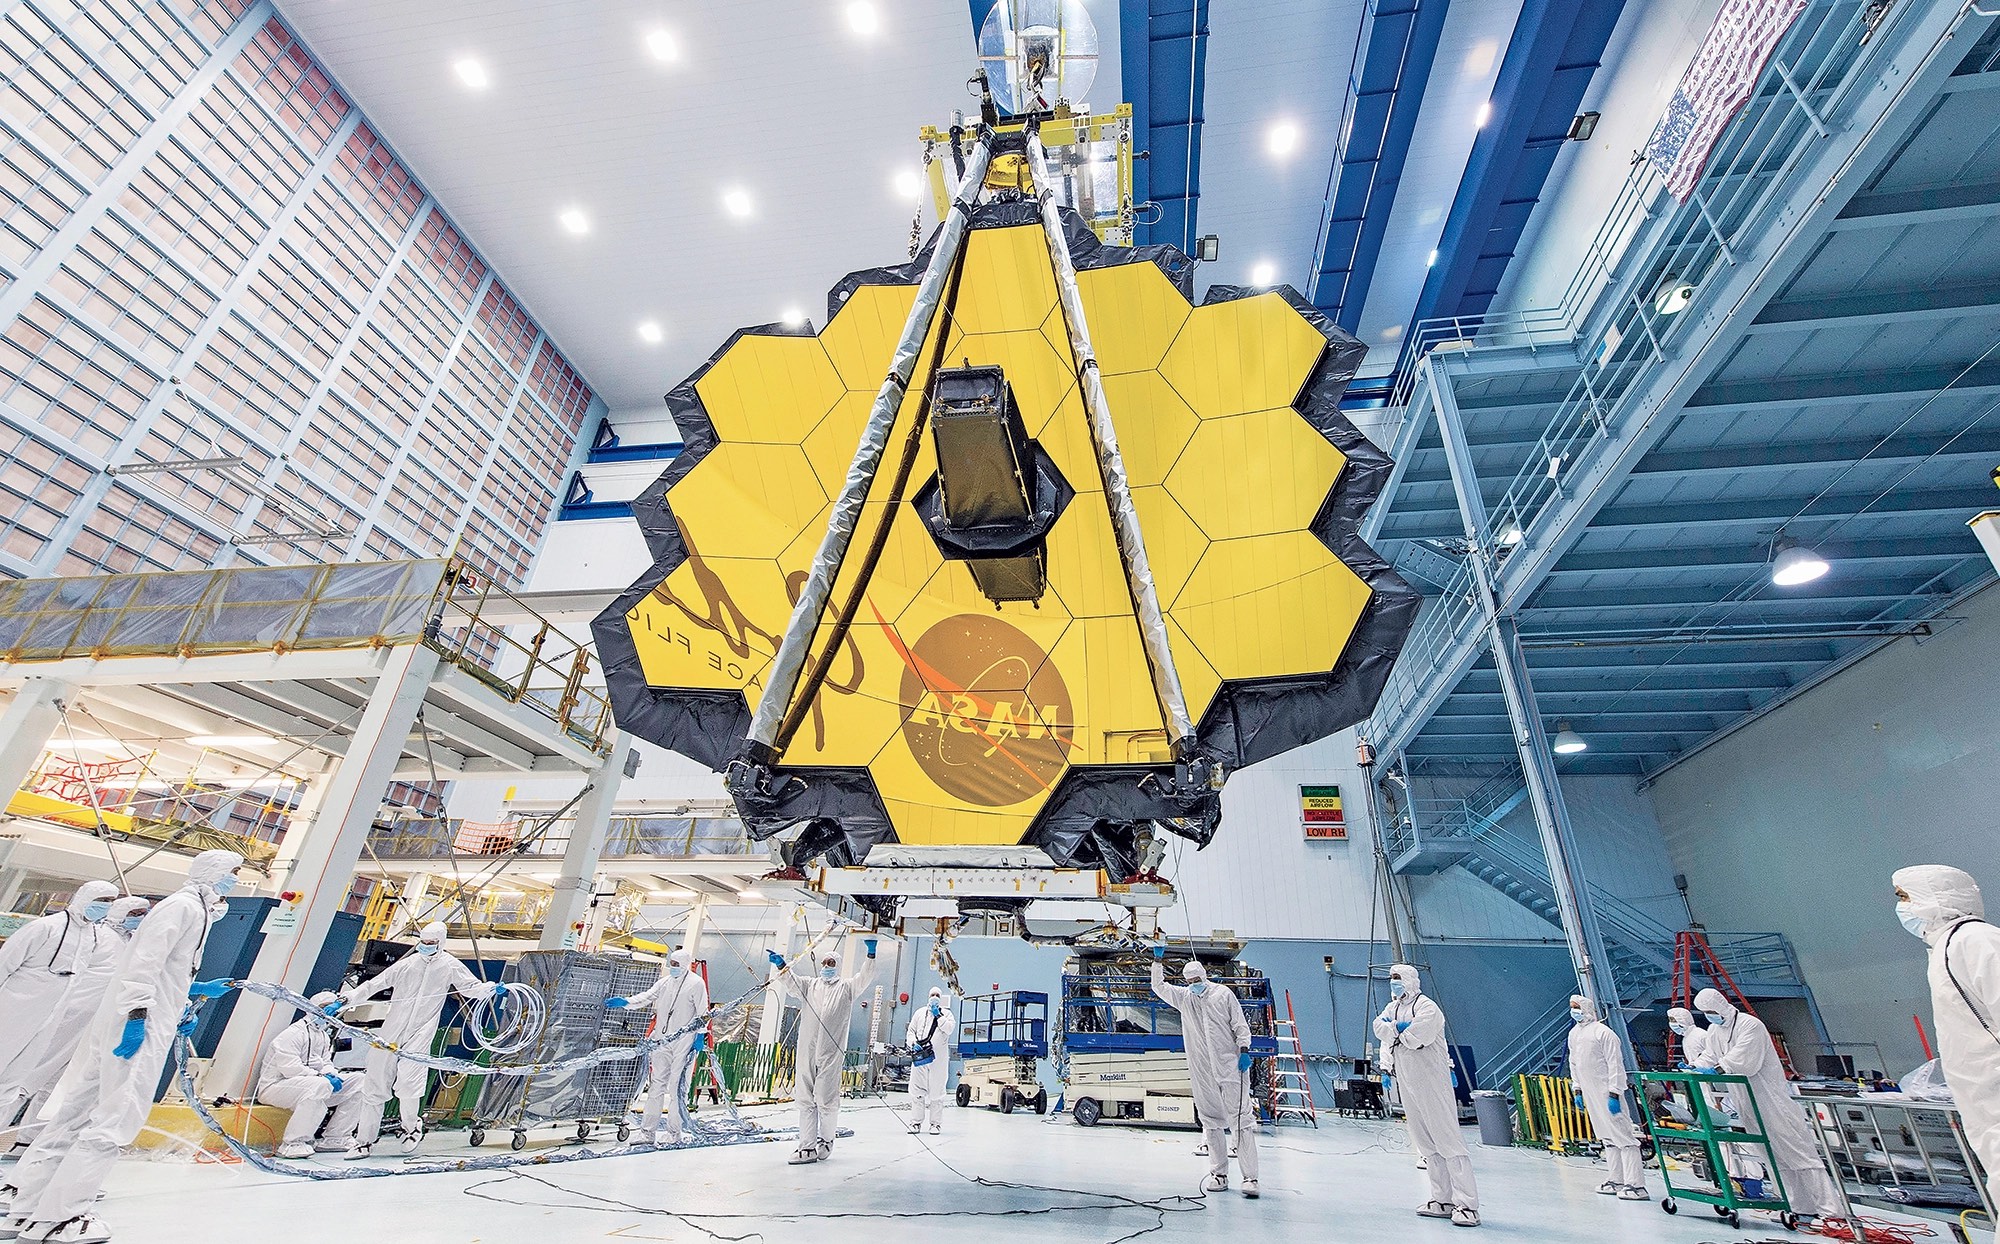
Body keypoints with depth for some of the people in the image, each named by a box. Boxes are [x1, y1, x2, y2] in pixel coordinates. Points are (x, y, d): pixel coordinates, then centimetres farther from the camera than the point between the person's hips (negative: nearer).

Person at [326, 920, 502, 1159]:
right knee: (375, 1085, 6)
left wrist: (493, 988, -18)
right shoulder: (407, 964, 6)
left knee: (408, 1083, -13)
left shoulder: (450, 966, 1)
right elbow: (374, 985, 10)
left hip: (420, 1035, -3)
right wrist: (346, 999, 1)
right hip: (391, 1033, 3)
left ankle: (410, 1127, 14)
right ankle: (364, 1140, 21)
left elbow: (472, 987, 0)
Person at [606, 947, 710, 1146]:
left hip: (683, 1042, -5)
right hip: (662, 1041, 5)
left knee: (677, 1088, -3)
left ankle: (674, 1132, 7)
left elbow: (702, 1013, -5)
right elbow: (647, 997, 4)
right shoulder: (664, 982, 13)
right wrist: (625, 1002, -12)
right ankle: (648, 1132, 13)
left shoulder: (696, 983, -4)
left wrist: (700, 1037, -8)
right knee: (657, 1086, 7)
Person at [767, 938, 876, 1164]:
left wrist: (871, 955, -23)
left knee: (826, 1100, 2)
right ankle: (807, 1147, 12)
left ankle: (826, 1141, 21)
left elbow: (865, 977, -6)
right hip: (806, 1052, 3)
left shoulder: (846, 987, 10)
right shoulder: (809, 986, 18)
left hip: (831, 1053, -3)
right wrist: (781, 965, -18)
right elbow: (791, 982, 2)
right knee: (805, 1099, 5)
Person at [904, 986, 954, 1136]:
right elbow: (910, 1032, 12)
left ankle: (936, 1123, 10)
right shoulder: (920, 1013, 15)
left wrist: (938, 1015, -11)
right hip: (919, 1056, 2)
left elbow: (950, 1028, -9)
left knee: (936, 1091, 1)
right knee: (917, 1090, 2)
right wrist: (913, 1044, -6)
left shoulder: (946, 1013, 8)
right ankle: (916, 1122, 11)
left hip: (938, 1059, -2)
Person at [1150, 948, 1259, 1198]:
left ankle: (1250, 1177, -5)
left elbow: (1240, 1024, 3)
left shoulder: (1224, 993, 3)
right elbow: (1159, 986, 10)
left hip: (1230, 1066, -4)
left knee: (1241, 1120, -6)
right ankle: (1219, 1174, 16)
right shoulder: (1183, 997, 12)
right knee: (1211, 1122, 8)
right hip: (1202, 1072, 4)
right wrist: (1158, 961, -1)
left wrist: (1244, 1049, -9)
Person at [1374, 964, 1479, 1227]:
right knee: (1425, 1145, 11)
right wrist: (1400, 1028, -18)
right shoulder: (1393, 1007, 14)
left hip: (1432, 1083, -8)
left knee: (1448, 1141, -9)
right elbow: (1380, 1026, -2)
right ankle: (1442, 1201, 18)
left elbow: (1416, 1037, -24)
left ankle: (1467, 1206, -7)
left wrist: (1395, 1034, -6)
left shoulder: (1426, 1007, -11)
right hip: (1406, 1083, 8)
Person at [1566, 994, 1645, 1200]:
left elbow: (1615, 1064, -14)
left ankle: (1636, 1185, -5)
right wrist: (1577, 1090, 18)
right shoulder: (1573, 1033, 13)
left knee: (1622, 1135, -7)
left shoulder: (1603, 1032, -12)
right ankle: (1617, 1181, 18)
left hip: (1607, 1091, -8)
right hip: (1589, 1093, 8)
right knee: (1607, 1137, 12)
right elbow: (1573, 1063, 20)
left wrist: (1614, 1094, -18)